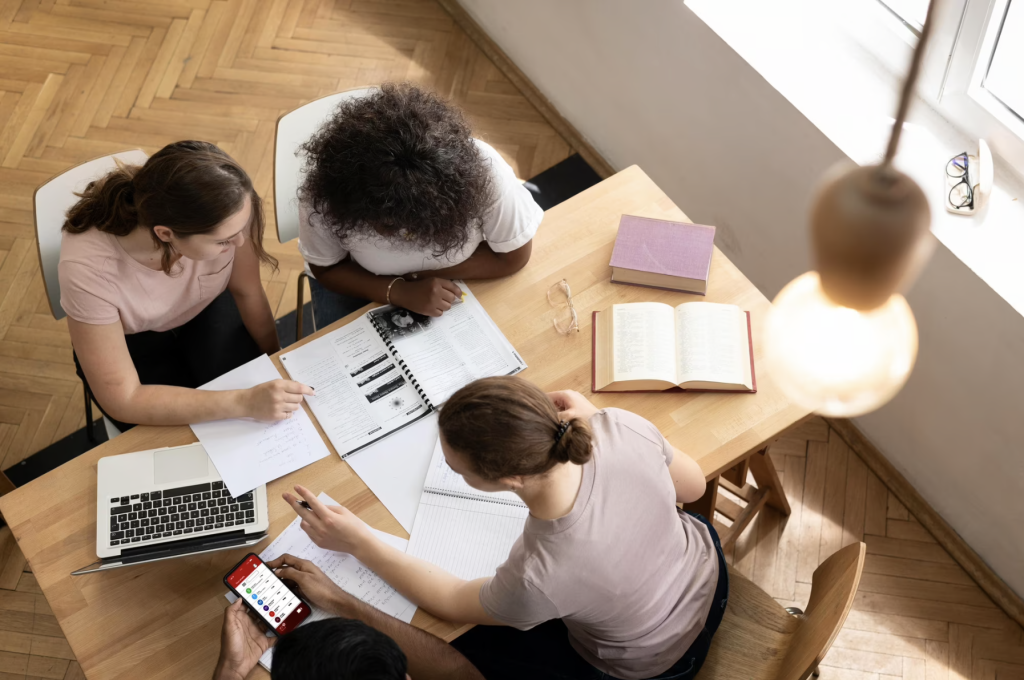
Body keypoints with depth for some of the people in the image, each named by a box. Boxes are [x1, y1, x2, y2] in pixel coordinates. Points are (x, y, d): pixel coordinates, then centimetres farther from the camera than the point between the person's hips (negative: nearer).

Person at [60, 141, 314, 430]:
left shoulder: (224, 211, -32)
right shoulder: (87, 267, -39)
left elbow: (246, 292, -10)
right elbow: (122, 399, -32)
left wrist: (276, 364, -1)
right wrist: (244, 403, -40)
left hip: (208, 311, 2)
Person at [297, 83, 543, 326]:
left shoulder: (483, 170, -35)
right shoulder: (329, 184, -32)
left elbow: (514, 256, -19)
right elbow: (326, 269, -15)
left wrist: (419, 273, -24)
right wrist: (399, 292, -31)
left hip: (452, 281, 1)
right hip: (357, 282, 0)